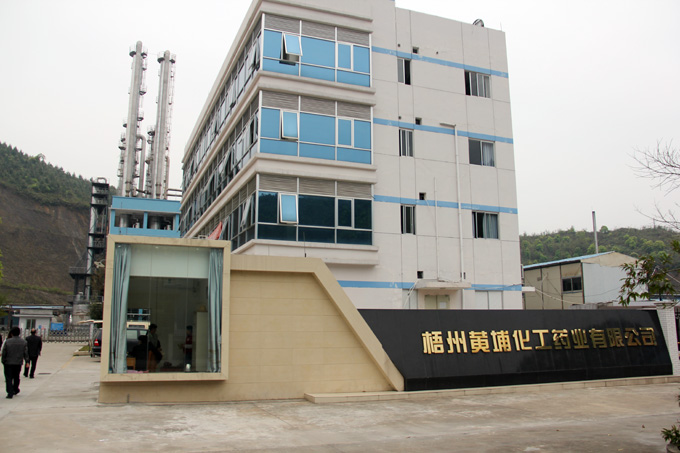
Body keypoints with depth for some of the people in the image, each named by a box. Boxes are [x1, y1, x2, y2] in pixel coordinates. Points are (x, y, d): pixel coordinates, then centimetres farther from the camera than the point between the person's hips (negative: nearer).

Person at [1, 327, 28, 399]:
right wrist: (27, 361, 10)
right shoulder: (24, 342, -3)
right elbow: (26, 353, 0)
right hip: (18, 363, 2)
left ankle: (10, 393, -3)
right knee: (16, 377, 20)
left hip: (8, 363, -2)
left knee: (9, 378, 4)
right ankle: (15, 390, 34)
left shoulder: (7, 341, -9)